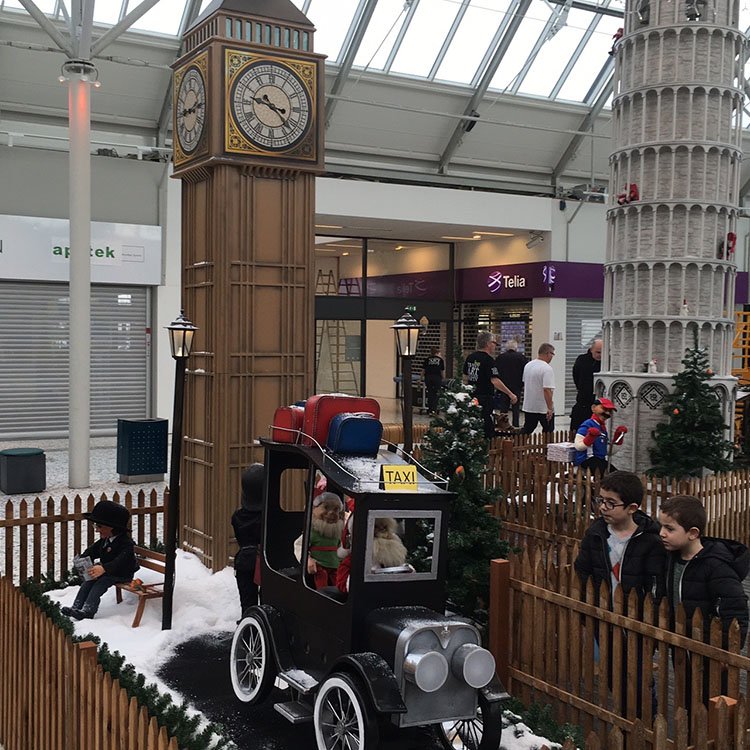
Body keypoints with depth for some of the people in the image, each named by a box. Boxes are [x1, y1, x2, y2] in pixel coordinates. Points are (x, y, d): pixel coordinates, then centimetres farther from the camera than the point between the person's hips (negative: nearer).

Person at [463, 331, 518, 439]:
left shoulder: (470, 357, 9)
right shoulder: (488, 360, -14)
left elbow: (465, 378, 17)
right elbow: (495, 380, -23)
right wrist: (510, 394, -21)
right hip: (485, 398, -8)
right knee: (488, 428, -4)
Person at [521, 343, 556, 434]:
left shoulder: (528, 365, 6)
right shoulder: (547, 368, -20)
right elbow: (547, 390, -25)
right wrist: (550, 408, -22)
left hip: (528, 407, 7)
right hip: (544, 408, -7)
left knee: (527, 430, 12)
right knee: (548, 431, 7)